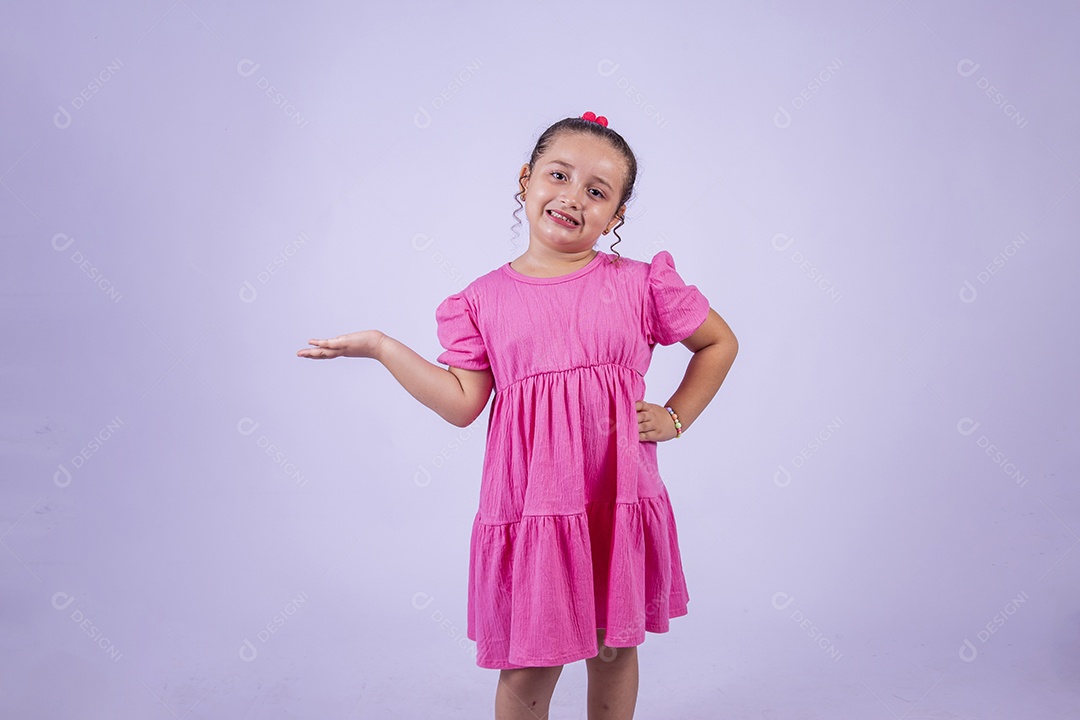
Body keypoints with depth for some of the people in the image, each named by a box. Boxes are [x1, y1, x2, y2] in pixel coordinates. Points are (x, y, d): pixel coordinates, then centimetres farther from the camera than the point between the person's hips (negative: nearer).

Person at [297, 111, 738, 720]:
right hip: (529, 504, 0)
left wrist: (675, 418, 4)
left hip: (618, 499, 1)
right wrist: (379, 345, -3)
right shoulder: (484, 300, 2)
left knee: (616, 647, 17)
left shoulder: (639, 284, 0)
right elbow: (463, 404, -2)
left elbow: (721, 342, 12)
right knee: (526, 666, 7)